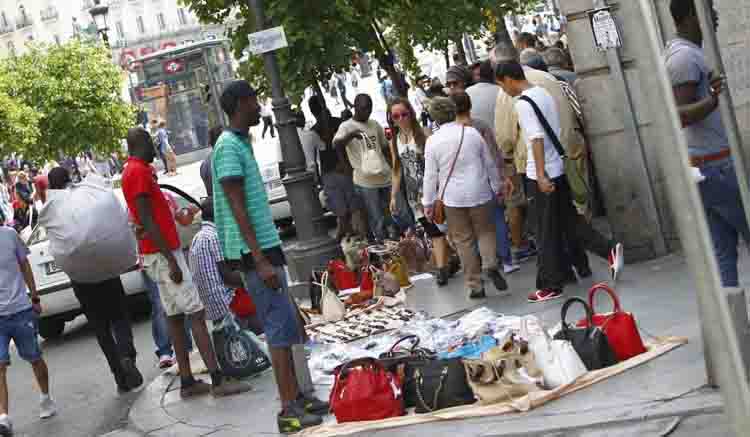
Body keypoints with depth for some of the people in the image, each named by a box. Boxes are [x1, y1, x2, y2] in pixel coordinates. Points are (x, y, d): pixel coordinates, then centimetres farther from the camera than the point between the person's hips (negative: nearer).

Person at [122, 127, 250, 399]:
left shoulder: (133, 172, 16)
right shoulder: (139, 172, -15)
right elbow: (147, 221, -21)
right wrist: (171, 260, -23)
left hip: (162, 254, 10)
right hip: (164, 254, -10)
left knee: (175, 317, 10)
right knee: (196, 314, -11)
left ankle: (187, 382, 13)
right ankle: (217, 381, -13)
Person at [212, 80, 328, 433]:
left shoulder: (241, 143, 17)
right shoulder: (229, 147, -14)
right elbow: (237, 209, -19)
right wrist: (260, 261, -22)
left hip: (265, 246, 10)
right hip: (254, 250, -10)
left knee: (285, 326, 13)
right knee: (280, 328, -9)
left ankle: (295, 396, 20)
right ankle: (289, 410, -5)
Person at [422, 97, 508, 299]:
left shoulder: (432, 141, -7)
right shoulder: (472, 133, -1)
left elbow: (430, 175, -4)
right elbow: (489, 164, 6)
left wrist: (428, 202, 5)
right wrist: (495, 187, 19)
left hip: (453, 198, -1)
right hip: (480, 193, 1)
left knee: (464, 240, 7)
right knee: (485, 231, 16)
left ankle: (475, 285, 7)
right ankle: (490, 265, -10)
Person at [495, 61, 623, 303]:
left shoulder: (523, 103, -16)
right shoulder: (544, 93, 10)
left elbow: (537, 138, -23)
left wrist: (541, 175, -23)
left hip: (542, 175, -8)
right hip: (559, 168, 8)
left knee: (547, 233, 1)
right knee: (569, 220, 17)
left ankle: (551, 285, 10)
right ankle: (609, 249, 8)